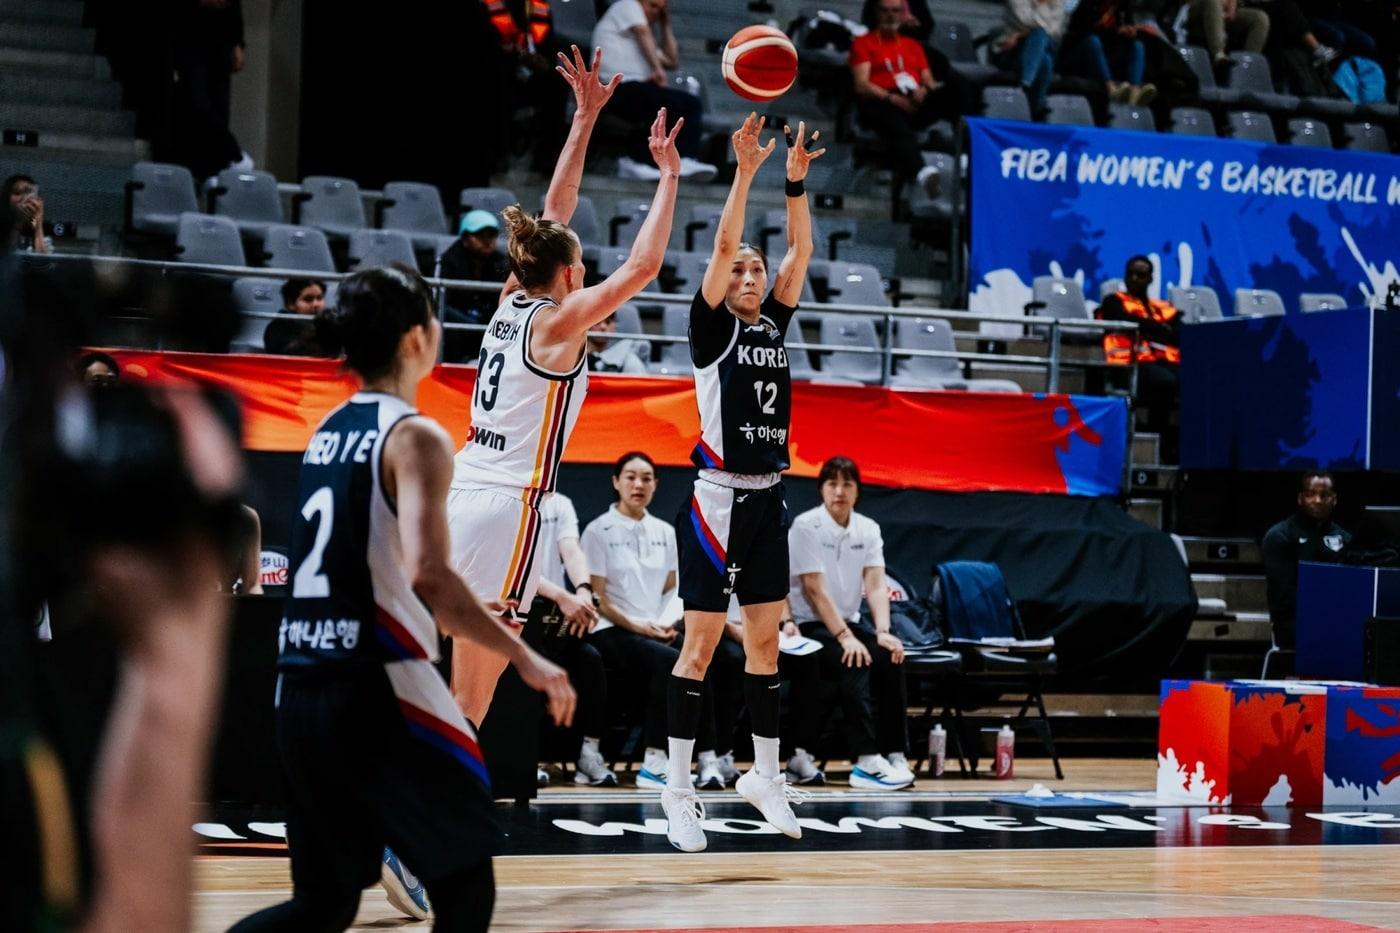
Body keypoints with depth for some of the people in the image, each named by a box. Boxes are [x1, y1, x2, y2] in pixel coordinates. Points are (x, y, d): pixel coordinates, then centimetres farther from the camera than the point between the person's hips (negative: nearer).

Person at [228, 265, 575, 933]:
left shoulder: (329, 431, 14)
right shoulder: (415, 436, -9)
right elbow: (427, 574, -22)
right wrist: (524, 658, -16)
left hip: (301, 685, 7)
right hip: (375, 689, -7)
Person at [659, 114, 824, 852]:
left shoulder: (773, 325, 12)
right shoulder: (712, 327, -3)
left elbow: (800, 252, 6)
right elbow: (723, 245, -14)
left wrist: (795, 181, -3)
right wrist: (746, 171, -18)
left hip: (767, 498, 6)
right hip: (717, 497, -6)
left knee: (764, 641, 10)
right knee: (702, 641, -5)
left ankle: (764, 776, 18)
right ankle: (678, 787, -1)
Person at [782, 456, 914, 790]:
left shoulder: (868, 530, 5)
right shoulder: (806, 526, -11)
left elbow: (876, 585, -4)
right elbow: (814, 589, -18)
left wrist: (882, 632, -21)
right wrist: (845, 637, -26)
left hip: (847, 624, 6)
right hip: (808, 628, -5)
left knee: (891, 659, -22)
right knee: (856, 664, -31)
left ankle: (894, 755, -21)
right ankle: (866, 762, -36)